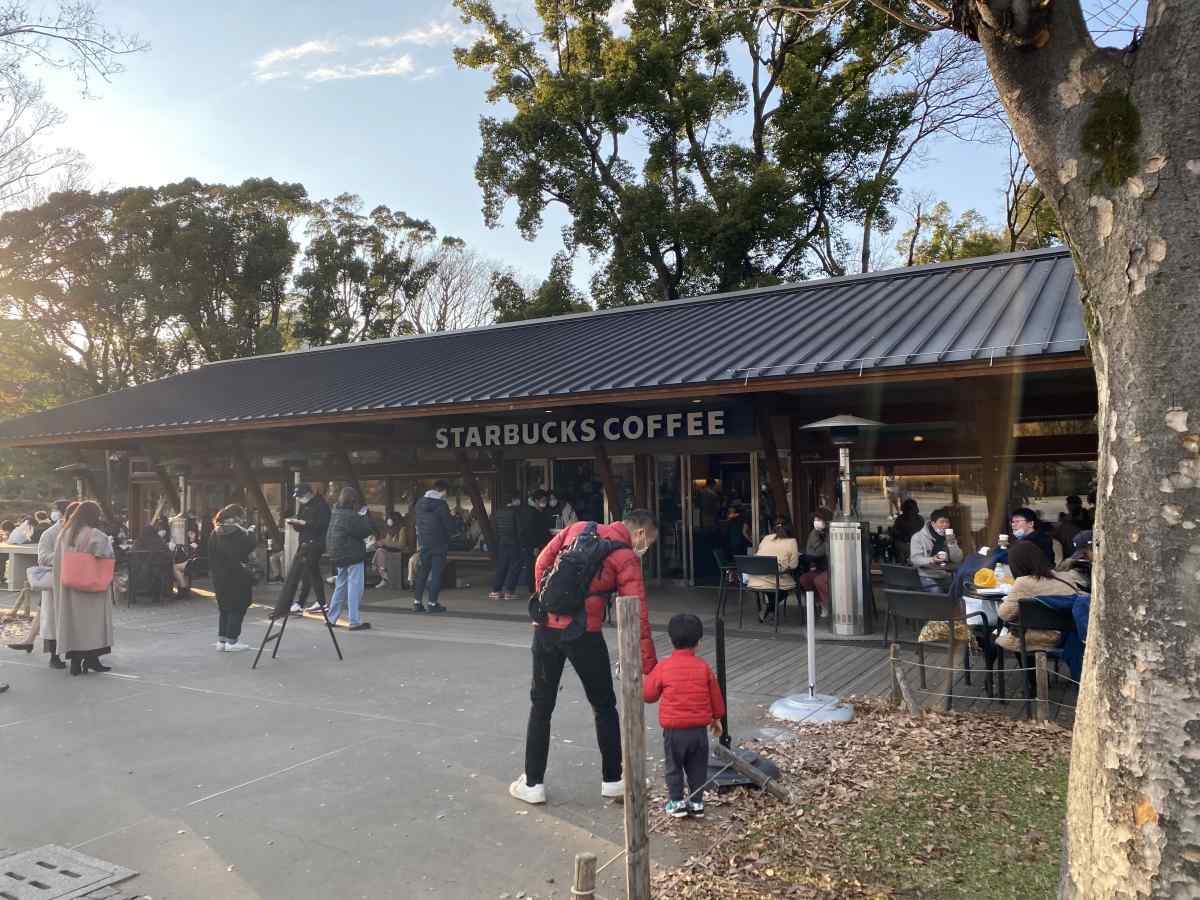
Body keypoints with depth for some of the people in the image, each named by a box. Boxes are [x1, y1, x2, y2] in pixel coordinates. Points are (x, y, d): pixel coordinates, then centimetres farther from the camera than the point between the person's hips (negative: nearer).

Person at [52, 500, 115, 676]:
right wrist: (109, 542, 1)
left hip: (68, 587, 5)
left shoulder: (63, 534, 5)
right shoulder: (95, 535, -13)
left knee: (73, 620, 9)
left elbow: (58, 561, 9)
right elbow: (107, 556, -16)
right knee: (92, 620, 7)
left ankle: (75, 661, 10)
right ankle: (91, 657, 6)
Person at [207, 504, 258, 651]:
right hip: (236, 577, -6)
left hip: (219, 577, 6)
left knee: (224, 608, 15)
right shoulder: (239, 532, -12)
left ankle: (221, 640, 15)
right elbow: (251, 545, -13)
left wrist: (213, 573, 12)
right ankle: (231, 641, -1)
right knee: (237, 608, 2)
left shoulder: (215, 533, 8)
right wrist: (250, 533, 3)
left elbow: (211, 555, 8)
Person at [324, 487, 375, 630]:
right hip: (353, 556, -9)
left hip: (338, 556, 9)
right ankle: (355, 622, -2)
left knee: (340, 587, 18)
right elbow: (366, 530, -18)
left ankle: (331, 618, 23)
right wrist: (364, 515, -4)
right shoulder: (350, 516, -18)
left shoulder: (335, 513, 10)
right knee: (354, 589, -3)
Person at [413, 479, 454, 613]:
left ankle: (417, 602, 14)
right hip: (439, 544, -6)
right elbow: (450, 526, -13)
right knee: (436, 573, 0)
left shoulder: (419, 503, 4)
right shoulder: (441, 504, -15)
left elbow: (417, 520, 12)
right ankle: (432, 603, 0)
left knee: (422, 573, 14)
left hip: (424, 543, 6)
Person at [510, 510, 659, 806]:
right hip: (583, 634, -4)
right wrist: (649, 668, -3)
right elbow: (638, 617, -6)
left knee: (541, 705, 16)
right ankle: (612, 781, 23)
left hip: (545, 626, 4)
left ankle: (532, 783, 20)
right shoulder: (626, 559, -2)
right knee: (604, 707, 15)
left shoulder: (579, 528, 11)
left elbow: (542, 563, 11)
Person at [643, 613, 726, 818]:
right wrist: (716, 718, 23)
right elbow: (715, 695, 8)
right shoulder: (703, 667, -2)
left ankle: (677, 802, 18)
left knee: (674, 767, 14)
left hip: (673, 730, -2)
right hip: (700, 729, 2)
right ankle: (697, 802, 22)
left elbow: (648, 695, 0)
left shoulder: (663, 667, -9)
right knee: (698, 768, 16)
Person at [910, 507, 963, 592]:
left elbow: (958, 560, 4)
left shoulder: (950, 537, 13)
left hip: (947, 577, 5)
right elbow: (915, 558, -11)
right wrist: (931, 560, -27)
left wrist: (951, 543, -9)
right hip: (929, 578, -5)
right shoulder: (918, 537, -2)